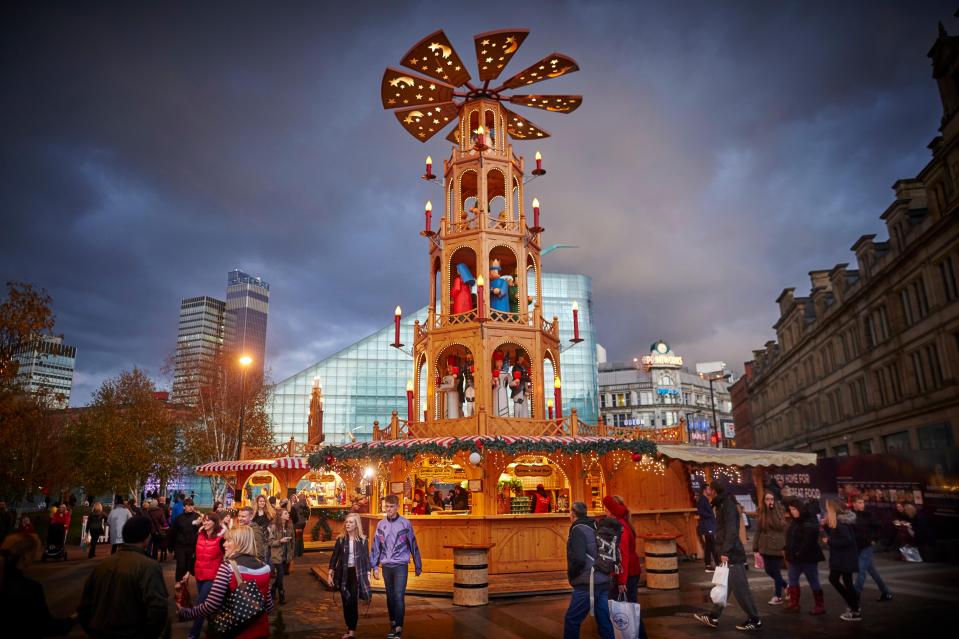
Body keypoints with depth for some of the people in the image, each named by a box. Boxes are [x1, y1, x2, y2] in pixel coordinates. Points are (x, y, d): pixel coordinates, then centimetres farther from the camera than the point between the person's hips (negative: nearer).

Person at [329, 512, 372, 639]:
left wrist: (368, 575, -3)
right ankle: (350, 628, 21)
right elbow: (334, 556, 4)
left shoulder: (363, 539, -3)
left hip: (357, 573, -2)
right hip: (343, 573, 2)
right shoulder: (341, 539, 1)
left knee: (353, 600, -9)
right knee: (346, 602, 8)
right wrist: (330, 574, 0)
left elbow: (367, 558, 0)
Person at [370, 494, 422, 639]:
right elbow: (375, 547, 8)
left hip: (401, 565, -3)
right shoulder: (381, 524, 4)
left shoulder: (405, 523, -4)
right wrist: (375, 567, 5)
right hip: (386, 566, 3)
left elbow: (413, 545, 1)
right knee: (390, 597, 11)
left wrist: (418, 566, 5)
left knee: (399, 597, -10)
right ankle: (393, 624, 25)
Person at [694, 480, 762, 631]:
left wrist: (725, 552, -29)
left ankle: (755, 620, 10)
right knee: (722, 586, 14)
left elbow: (731, 531, -26)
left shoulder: (728, 505, -18)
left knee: (739, 588, -2)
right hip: (728, 553, 10)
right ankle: (713, 618, 22)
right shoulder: (722, 504, 12)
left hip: (732, 555, -10)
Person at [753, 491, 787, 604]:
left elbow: (780, 526, -20)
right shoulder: (762, 512, 7)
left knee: (776, 571, 1)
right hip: (765, 547, 5)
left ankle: (778, 596, 15)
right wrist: (756, 548, 6)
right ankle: (786, 586, 34)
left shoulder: (779, 511, -6)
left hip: (777, 547, -5)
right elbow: (759, 531, 8)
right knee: (769, 570, 10)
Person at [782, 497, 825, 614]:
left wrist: (799, 553, -22)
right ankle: (794, 603, 19)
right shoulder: (795, 521, 12)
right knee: (792, 579, 11)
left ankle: (820, 605, 13)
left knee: (813, 581, 2)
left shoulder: (810, 522, -16)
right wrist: (789, 552, 10)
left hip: (808, 557, -9)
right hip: (795, 557, 9)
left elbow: (808, 541, -23)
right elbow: (790, 538, 17)